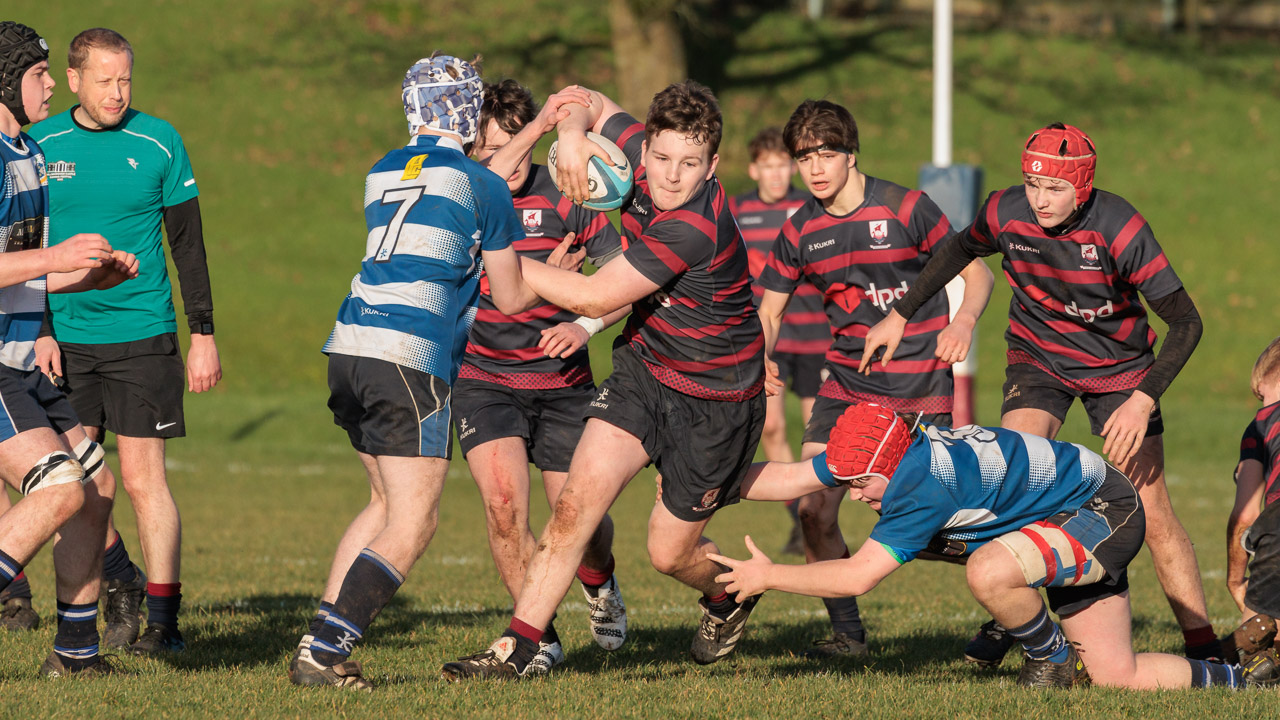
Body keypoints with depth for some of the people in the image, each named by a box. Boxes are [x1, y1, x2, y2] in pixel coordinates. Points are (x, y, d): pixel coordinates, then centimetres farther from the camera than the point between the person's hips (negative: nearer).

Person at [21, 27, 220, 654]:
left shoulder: (158, 142, 0)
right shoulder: (40, 145, 4)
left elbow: (188, 243, 5)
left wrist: (203, 334, 1)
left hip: (141, 334, -2)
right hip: (64, 337, 2)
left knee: (142, 478, -6)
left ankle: (163, 618, 1)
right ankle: (121, 582, 23)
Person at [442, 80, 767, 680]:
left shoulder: (696, 228, -34)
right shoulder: (635, 151, -11)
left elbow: (594, 298, -28)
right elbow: (590, 103, 10)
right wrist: (572, 133, -15)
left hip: (716, 399, -6)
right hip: (644, 365, 6)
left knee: (670, 551, 7)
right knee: (578, 500, -11)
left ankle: (729, 598, 41)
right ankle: (518, 647, -8)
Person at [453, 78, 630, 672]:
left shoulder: (563, 198, -6)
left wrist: (586, 326, -16)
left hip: (562, 382, 0)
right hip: (482, 378, 0)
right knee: (504, 501, -20)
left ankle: (599, 582, 39)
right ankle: (539, 635, -3)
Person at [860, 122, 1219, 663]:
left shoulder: (1119, 228, -28)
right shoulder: (1006, 213, -18)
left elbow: (1185, 322, -23)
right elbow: (959, 250, 8)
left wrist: (1144, 399, -33)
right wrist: (900, 315, 10)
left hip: (1120, 366, -2)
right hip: (1037, 357, 2)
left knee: (1151, 514, -7)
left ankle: (1203, 647, 3)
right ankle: (1003, 619, -6)